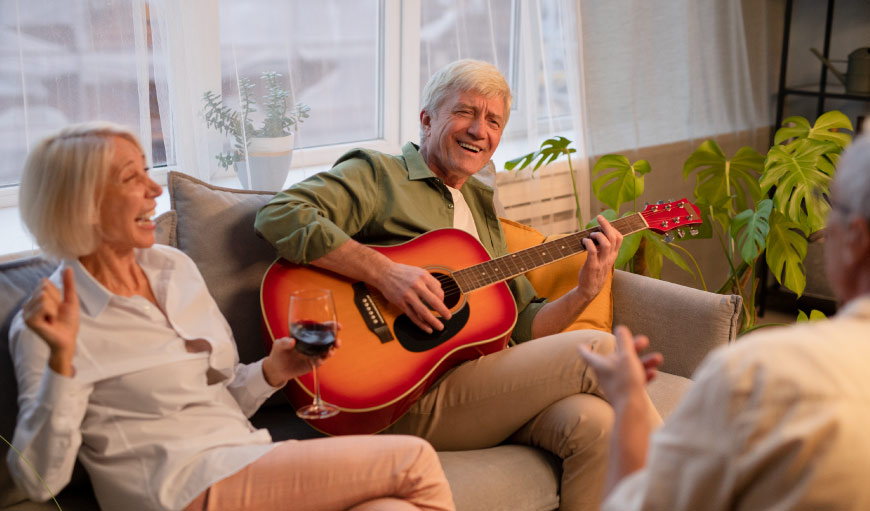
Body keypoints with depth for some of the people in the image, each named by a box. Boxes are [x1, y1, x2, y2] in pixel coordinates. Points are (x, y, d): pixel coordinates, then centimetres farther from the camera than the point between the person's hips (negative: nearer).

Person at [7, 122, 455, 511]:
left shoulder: (175, 267, 13)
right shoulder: (50, 320, -6)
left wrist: (273, 371, 1)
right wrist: (62, 360, -25)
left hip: (244, 463, 7)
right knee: (413, 459, -14)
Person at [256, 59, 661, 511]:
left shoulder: (481, 203, 25)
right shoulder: (376, 173, 2)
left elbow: (520, 325, 22)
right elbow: (277, 217, -17)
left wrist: (585, 292, 5)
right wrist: (384, 272, -25)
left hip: (486, 380, 7)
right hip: (411, 399, -7)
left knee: (592, 422, -24)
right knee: (599, 349, -16)